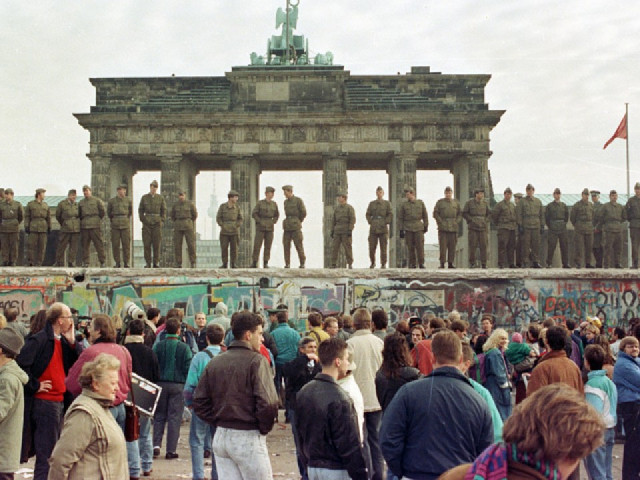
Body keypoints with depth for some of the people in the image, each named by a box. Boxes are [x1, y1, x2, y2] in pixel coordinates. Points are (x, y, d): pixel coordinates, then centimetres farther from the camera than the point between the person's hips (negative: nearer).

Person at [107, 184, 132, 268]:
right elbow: (108, 212, 16)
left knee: (126, 244, -3)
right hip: (115, 226, 0)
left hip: (125, 225, 0)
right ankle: (117, 263, 7)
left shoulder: (128, 200, 4)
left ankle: (126, 263, 3)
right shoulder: (111, 201, 2)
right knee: (115, 245, -1)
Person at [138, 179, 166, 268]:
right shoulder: (144, 197, 8)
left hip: (157, 223, 0)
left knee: (157, 243, -2)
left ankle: (156, 262, 3)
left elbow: (164, 210, 10)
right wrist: (143, 220, -1)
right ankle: (147, 263, 0)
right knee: (147, 244, -3)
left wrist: (162, 221, 0)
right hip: (147, 223, 0)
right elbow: (140, 210, 10)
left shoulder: (161, 198, 8)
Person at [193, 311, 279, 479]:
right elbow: (267, 403, -20)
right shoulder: (256, 361, -12)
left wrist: (219, 422, 11)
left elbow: (199, 402, 9)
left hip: (220, 437, 6)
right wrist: (264, 428, -5)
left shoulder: (215, 362, 7)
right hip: (248, 438, -6)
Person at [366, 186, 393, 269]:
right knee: (372, 247, -2)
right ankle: (372, 263, 14)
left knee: (383, 248, -2)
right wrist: (370, 222, -2)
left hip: (383, 229, -1)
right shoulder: (371, 203, 12)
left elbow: (390, 215, 3)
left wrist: (385, 223, -7)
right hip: (373, 229, 1)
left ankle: (383, 264, 4)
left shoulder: (387, 203, 7)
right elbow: (368, 214, 12)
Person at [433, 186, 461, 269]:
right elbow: (435, 214, 2)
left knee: (452, 246, 3)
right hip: (443, 228, -3)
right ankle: (442, 263, -5)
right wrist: (441, 222, -8)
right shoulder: (440, 202, 4)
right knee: (443, 246, -7)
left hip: (453, 228, 3)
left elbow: (460, 214, 17)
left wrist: (457, 222, 1)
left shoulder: (456, 202, 13)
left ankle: (450, 263, 9)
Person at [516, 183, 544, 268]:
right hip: (525, 227, -3)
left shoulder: (538, 202, 14)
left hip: (536, 227, 3)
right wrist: (520, 226, -9)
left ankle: (536, 262, 8)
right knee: (526, 245, -4)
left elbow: (542, 214, 16)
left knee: (536, 245, 2)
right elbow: (518, 215, -1)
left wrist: (542, 226, 10)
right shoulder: (522, 202, 4)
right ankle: (525, 262, 0)